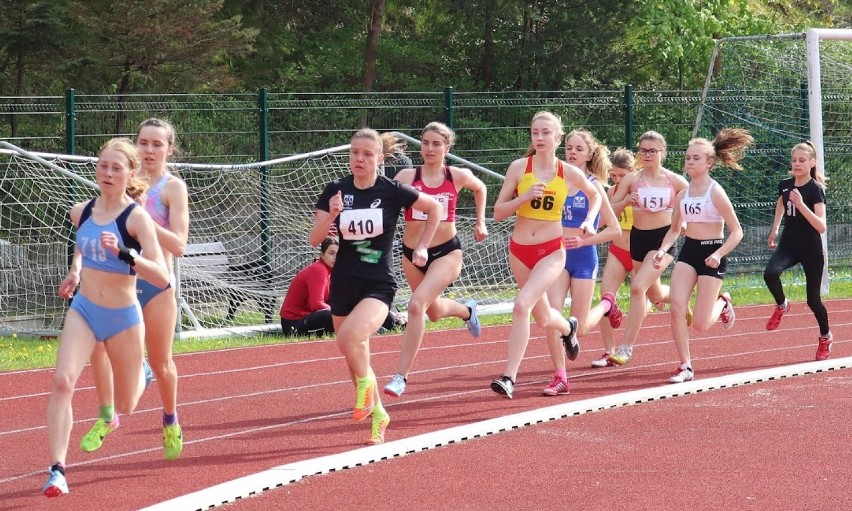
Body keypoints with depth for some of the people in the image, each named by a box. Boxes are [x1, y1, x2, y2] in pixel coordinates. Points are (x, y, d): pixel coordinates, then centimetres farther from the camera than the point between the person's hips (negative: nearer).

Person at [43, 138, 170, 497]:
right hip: (83, 310, 2)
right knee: (63, 381, -24)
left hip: (123, 317, -2)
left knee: (125, 407, 14)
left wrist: (124, 253, -38)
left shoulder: (136, 218, -16)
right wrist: (75, 271, 7)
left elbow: (161, 278, -25)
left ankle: (142, 375, 52)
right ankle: (57, 470, -25)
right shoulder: (81, 211, -2)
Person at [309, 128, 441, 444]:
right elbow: (314, 240, -4)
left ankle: (366, 381, 0)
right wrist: (331, 215, -21)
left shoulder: (391, 191, -8)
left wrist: (421, 246, 4)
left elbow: (434, 208, 7)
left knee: (349, 337, -30)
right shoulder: (336, 191, -1)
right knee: (355, 358, 12)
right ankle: (377, 413, 33)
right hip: (343, 284, 4)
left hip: (378, 285, -4)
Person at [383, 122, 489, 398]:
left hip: (446, 251, -3)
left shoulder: (458, 177, -3)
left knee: (417, 304, -24)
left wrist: (480, 221, 18)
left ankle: (401, 376, -19)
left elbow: (480, 188, 20)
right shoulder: (407, 177, -7)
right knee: (434, 311, 23)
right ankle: (467, 310, 62)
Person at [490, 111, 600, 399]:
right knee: (543, 318, 17)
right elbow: (498, 213, -4)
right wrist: (525, 197, -19)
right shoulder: (519, 168, -5)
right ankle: (568, 328, 54)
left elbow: (595, 195, 17)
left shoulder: (569, 174, -5)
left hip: (551, 252, -3)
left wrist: (589, 221, 1)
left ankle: (509, 378, -21)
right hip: (519, 250, 3)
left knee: (522, 306, -24)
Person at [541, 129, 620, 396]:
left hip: (584, 256, -3)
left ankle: (605, 306, 35)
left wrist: (583, 240, -16)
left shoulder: (592, 186, -7)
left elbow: (614, 230, -7)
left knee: (579, 329, 2)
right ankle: (560, 377, -5)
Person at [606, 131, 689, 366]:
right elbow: (610, 210, 0)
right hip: (638, 238, 4)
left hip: (663, 239, -4)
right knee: (655, 295, 19)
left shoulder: (675, 181, -3)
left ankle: (627, 347, -19)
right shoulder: (632, 179, 0)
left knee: (638, 287, -23)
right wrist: (626, 201, -19)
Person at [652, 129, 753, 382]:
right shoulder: (683, 194, 5)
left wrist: (718, 254, -24)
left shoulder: (715, 192, -12)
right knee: (677, 307, -15)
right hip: (688, 251, 5)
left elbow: (736, 231, -10)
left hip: (711, 253, -5)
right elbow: (674, 229, 17)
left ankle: (722, 303, 29)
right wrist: (663, 250, -2)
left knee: (700, 324, -6)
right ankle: (685, 366, -3)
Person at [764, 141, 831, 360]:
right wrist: (774, 230, 22)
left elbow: (821, 227, -24)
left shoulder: (815, 190, -14)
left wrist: (801, 205, -33)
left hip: (811, 251, -4)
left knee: (813, 299, 5)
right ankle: (781, 306, 1)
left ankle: (825, 337, 31)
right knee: (770, 273, -28)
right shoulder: (785, 185, 1)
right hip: (788, 244, 4)